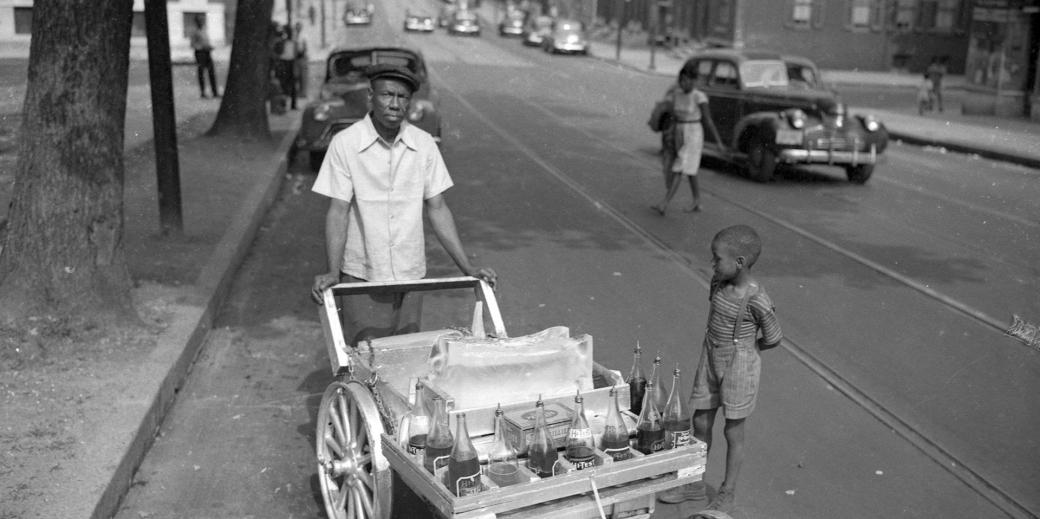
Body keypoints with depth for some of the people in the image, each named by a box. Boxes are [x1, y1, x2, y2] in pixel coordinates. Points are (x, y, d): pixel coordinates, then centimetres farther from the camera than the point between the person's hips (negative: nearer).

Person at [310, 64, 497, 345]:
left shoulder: (424, 144, 0)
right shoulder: (345, 144, -8)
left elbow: (437, 208, 3)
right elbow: (338, 211, -8)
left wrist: (467, 267, -1)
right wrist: (333, 272, -19)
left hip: (410, 274, 3)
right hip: (361, 278, -3)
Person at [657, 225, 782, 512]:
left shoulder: (757, 300, -23)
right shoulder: (718, 282, -4)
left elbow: (773, 338, -11)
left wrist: (742, 351, 1)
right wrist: (715, 349, 5)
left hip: (739, 365, -6)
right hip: (711, 358, 6)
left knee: (733, 432, 7)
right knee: (700, 424, 14)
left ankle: (726, 494, 24)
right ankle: (694, 484, 31)